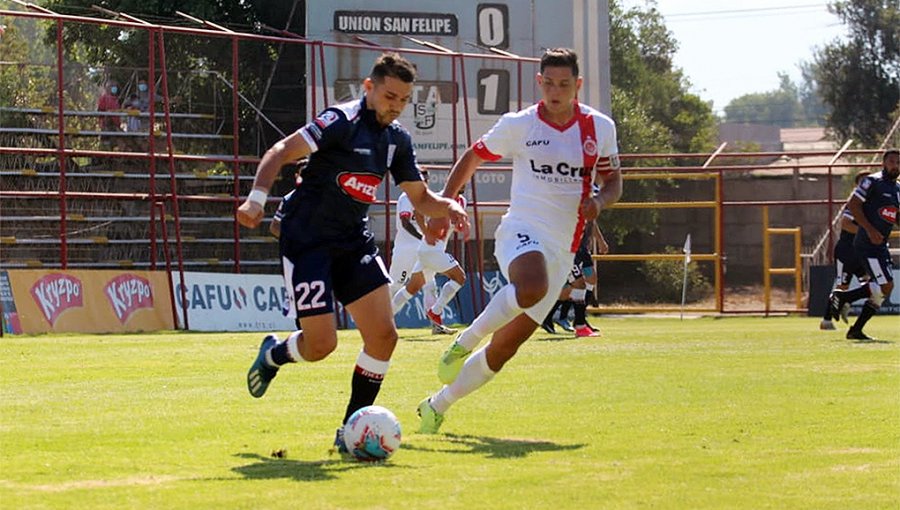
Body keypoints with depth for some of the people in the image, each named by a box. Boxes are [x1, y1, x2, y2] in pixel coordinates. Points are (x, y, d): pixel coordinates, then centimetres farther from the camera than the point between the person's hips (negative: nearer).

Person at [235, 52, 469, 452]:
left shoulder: (397, 140, 8)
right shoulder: (342, 121, -14)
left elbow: (420, 197, 18)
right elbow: (282, 152, -18)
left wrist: (448, 206, -3)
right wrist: (258, 197, -33)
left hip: (353, 240, 7)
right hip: (306, 239, -7)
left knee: (383, 336, -6)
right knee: (321, 344, -10)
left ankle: (351, 430, 6)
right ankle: (272, 355, 26)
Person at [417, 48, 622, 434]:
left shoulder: (600, 128, 7)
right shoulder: (517, 125, 1)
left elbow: (613, 181, 16)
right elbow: (473, 157, 14)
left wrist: (599, 201, -8)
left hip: (562, 249, 3)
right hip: (522, 230, -3)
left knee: (507, 345, 0)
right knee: (532, 287, -39)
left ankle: (437, 407, 15)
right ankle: (464, 342, -16)